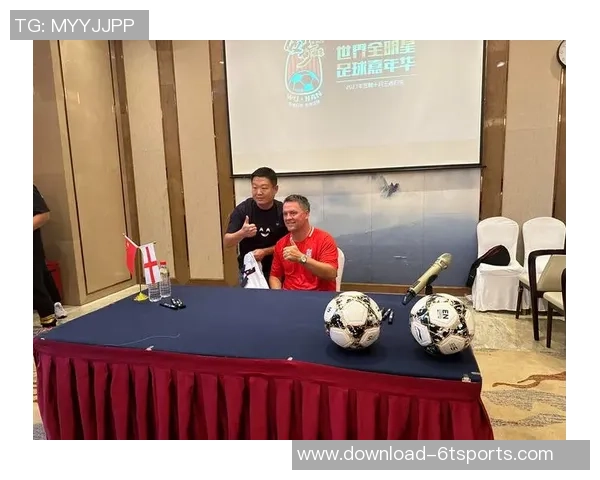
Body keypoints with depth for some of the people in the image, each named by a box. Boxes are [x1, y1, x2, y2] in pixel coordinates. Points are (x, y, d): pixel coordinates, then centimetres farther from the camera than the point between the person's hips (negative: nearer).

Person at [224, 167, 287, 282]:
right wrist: (242, 233, -33)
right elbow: (227, 243, -14)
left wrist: (265, 251, -19)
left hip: (275, 269, 0)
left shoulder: (283, 211, -13)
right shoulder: (242, 209, -13)